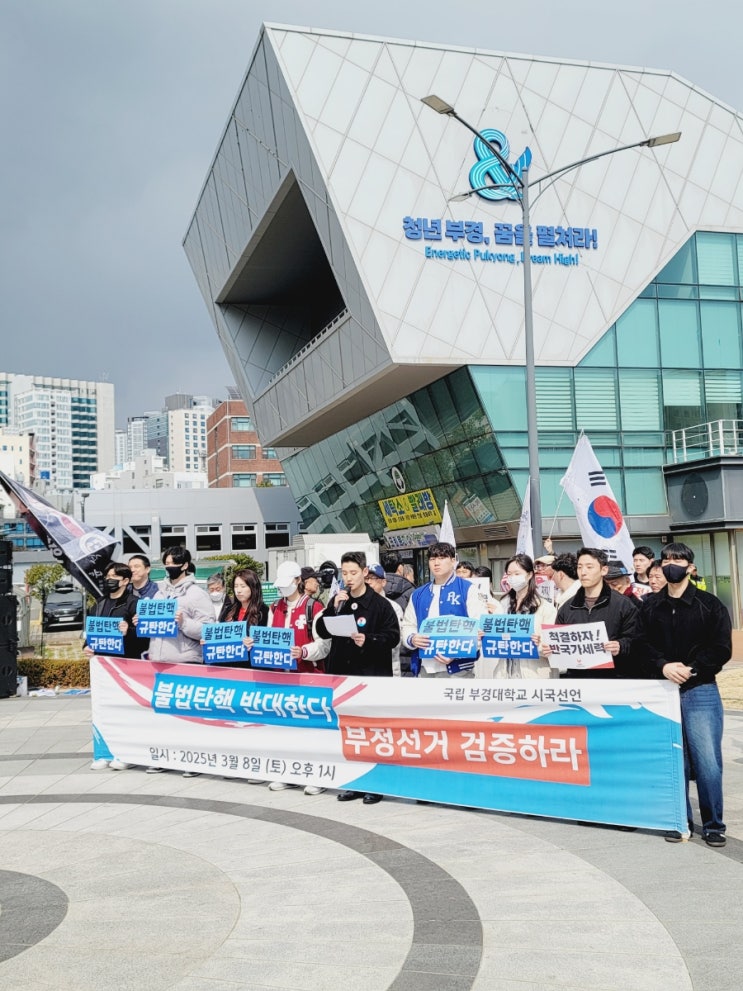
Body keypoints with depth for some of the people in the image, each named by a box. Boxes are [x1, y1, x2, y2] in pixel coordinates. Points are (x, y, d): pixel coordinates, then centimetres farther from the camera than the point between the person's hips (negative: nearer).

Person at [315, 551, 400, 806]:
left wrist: (368, 640, -21)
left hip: (372, 674, -5)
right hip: (342, 673, 5)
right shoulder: (338, 601, 10)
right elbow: (323, 632, 4)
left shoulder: (380, 603, -3)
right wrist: (334, 608, -9)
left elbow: (393, 636, -6)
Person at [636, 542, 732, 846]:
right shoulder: (650, 606, 9)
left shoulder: (709, 604, 1)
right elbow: (643, 644, 4)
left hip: (701, 690, -2)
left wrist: (691, 669, -13)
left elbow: (722, 648, -3)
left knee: (707, 761, -6)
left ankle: (713, 825, 8)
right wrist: (663, 667, -13)